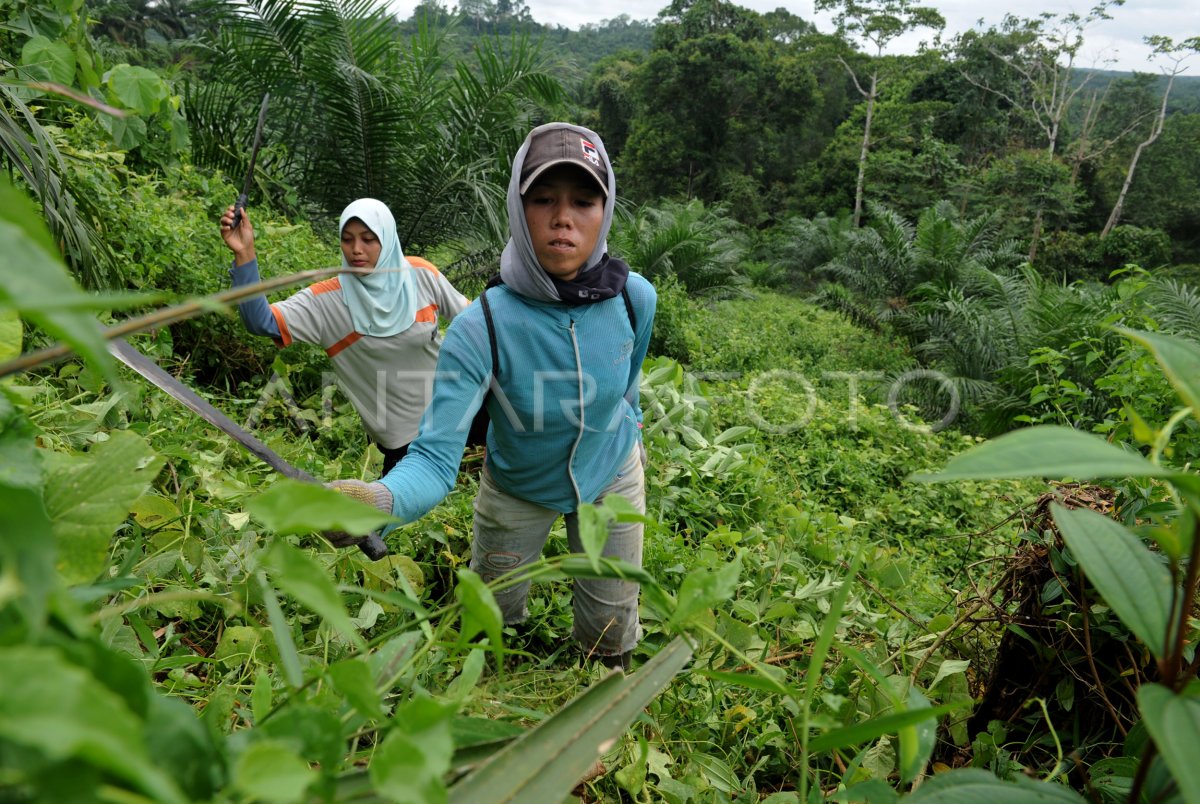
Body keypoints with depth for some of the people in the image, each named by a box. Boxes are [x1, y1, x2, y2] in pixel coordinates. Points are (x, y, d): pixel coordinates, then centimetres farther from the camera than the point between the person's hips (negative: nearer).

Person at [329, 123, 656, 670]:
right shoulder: (481, 327, -34)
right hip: (516, 492, -1)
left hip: (611, 478, 2)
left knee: (611, 639, 15)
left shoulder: (634, 298, -23)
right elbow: (435, 455, -38)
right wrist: (378, 499, -60)